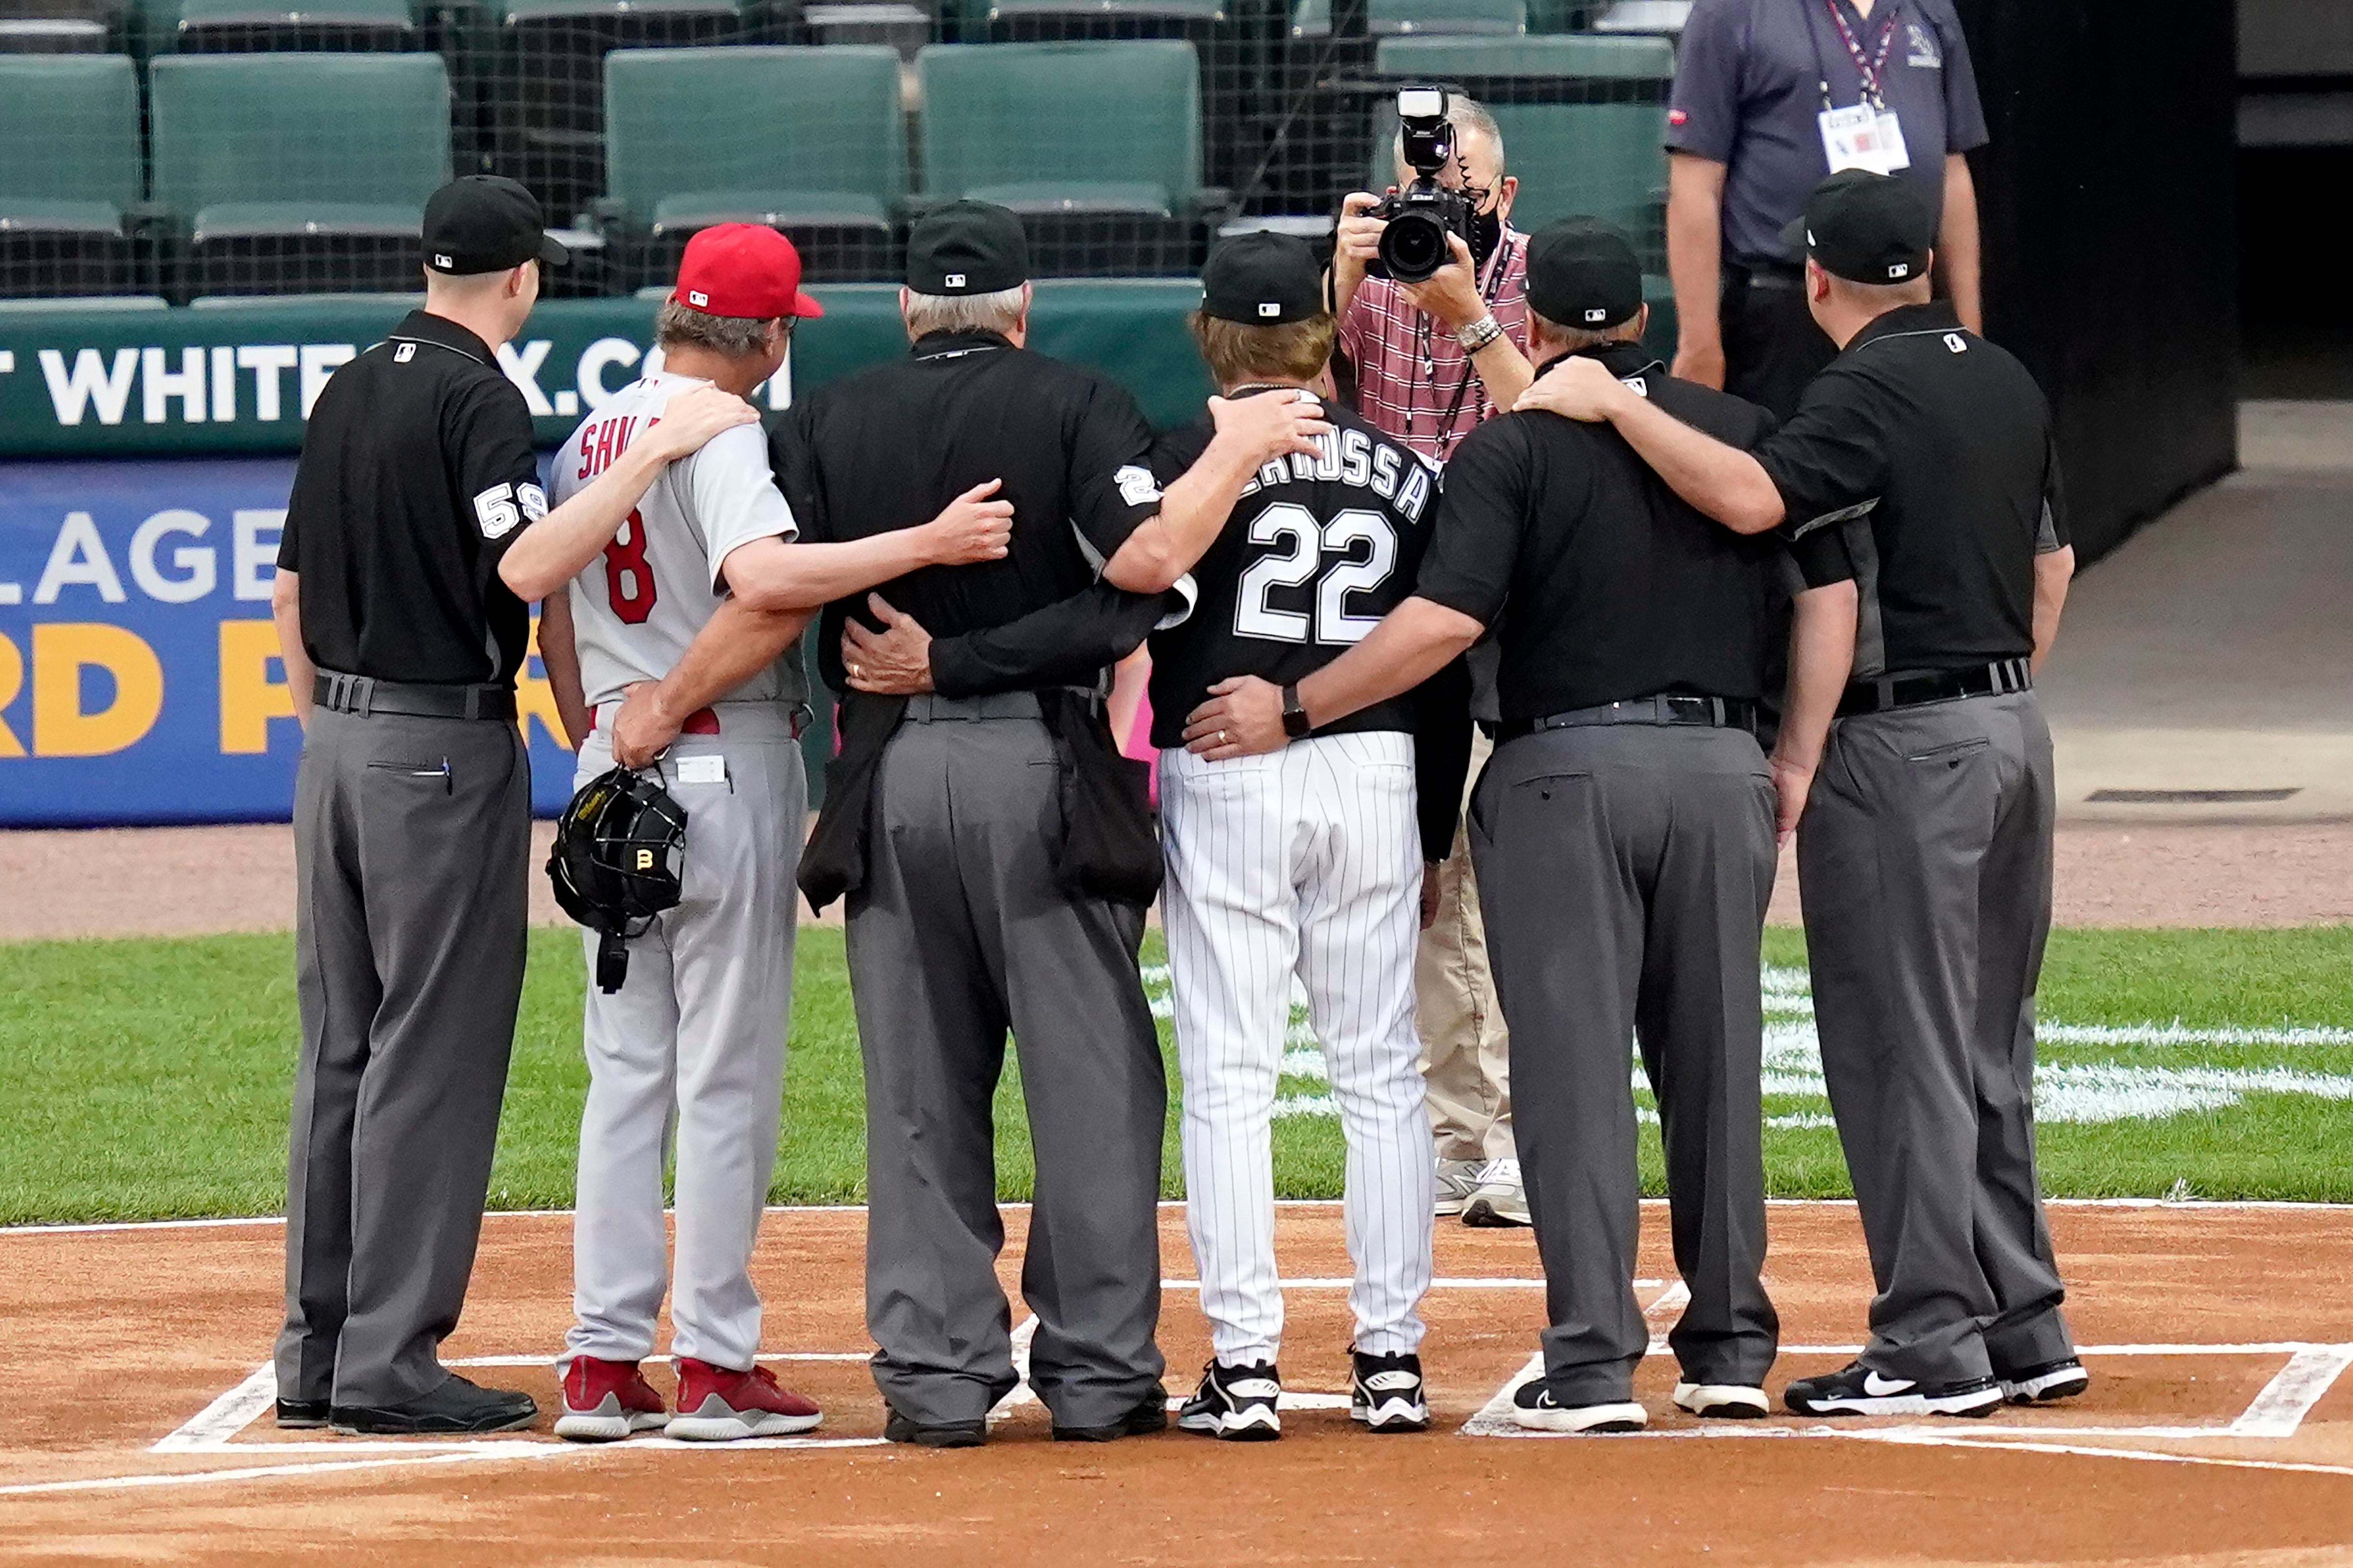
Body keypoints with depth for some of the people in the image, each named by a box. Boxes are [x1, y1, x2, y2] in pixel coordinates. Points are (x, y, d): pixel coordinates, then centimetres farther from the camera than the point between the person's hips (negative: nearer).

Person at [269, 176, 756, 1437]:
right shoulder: (476, 396, -12)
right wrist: (654, 450, -26)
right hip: (446, 747, -8)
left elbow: (292, 589, 16)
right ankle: (390, 1361, -7)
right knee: (434, 1050, -5)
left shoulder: (352, 388, 13)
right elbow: (524, 563, -26)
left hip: (335, 741, 8)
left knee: (341, 1044, 11)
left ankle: (317, 1354, 13)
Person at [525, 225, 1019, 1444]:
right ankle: (714, 1364, -2)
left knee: (625, 1068, 10)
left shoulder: (592, 439, 11)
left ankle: (603, 1361, 8)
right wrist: (926, 544, -32)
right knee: (727, 1069, -2)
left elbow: (555, 620, 16)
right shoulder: (720, 433, -13)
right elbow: (765, 582, -31)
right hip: (726, 762, -7)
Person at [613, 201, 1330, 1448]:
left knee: (917, 1088, 7)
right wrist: (1236, 453, -2)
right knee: (1091, 1076, 4)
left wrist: (663, 708, 6)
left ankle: (935, 1372, 5)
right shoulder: (1075, 407, 1)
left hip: (889, 775, 2)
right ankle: (1097, 1373, 4)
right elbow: (1144, 558, -14)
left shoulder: (827, 423, 8)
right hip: (1042, 771, -2)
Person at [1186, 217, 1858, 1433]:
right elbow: (1829, 593, 4)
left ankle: (1593, 1363, -8)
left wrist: (1295, 708, -8)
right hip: (1721, 766, 4)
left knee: (1572, 1066, -3)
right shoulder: (1745, 432, 9)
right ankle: (1731, 1347, 16)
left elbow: (1445, 620, -14)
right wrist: (1796, 765, 8)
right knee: (1715, 1054, 12)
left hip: (1564, 767, -4)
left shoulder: (1513, 446, -3)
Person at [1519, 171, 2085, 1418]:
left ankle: (1933, 1343, -5)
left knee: (1901, 1047, -4)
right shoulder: (2006, 383, 13)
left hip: (1901, 749, -9)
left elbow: (1752, 497, -30)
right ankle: (2023, 1327, 17)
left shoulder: (1868, 394, -14)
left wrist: (1617, 409, -22)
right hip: (2014, 730, 9)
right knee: (1989, 1045, 15)